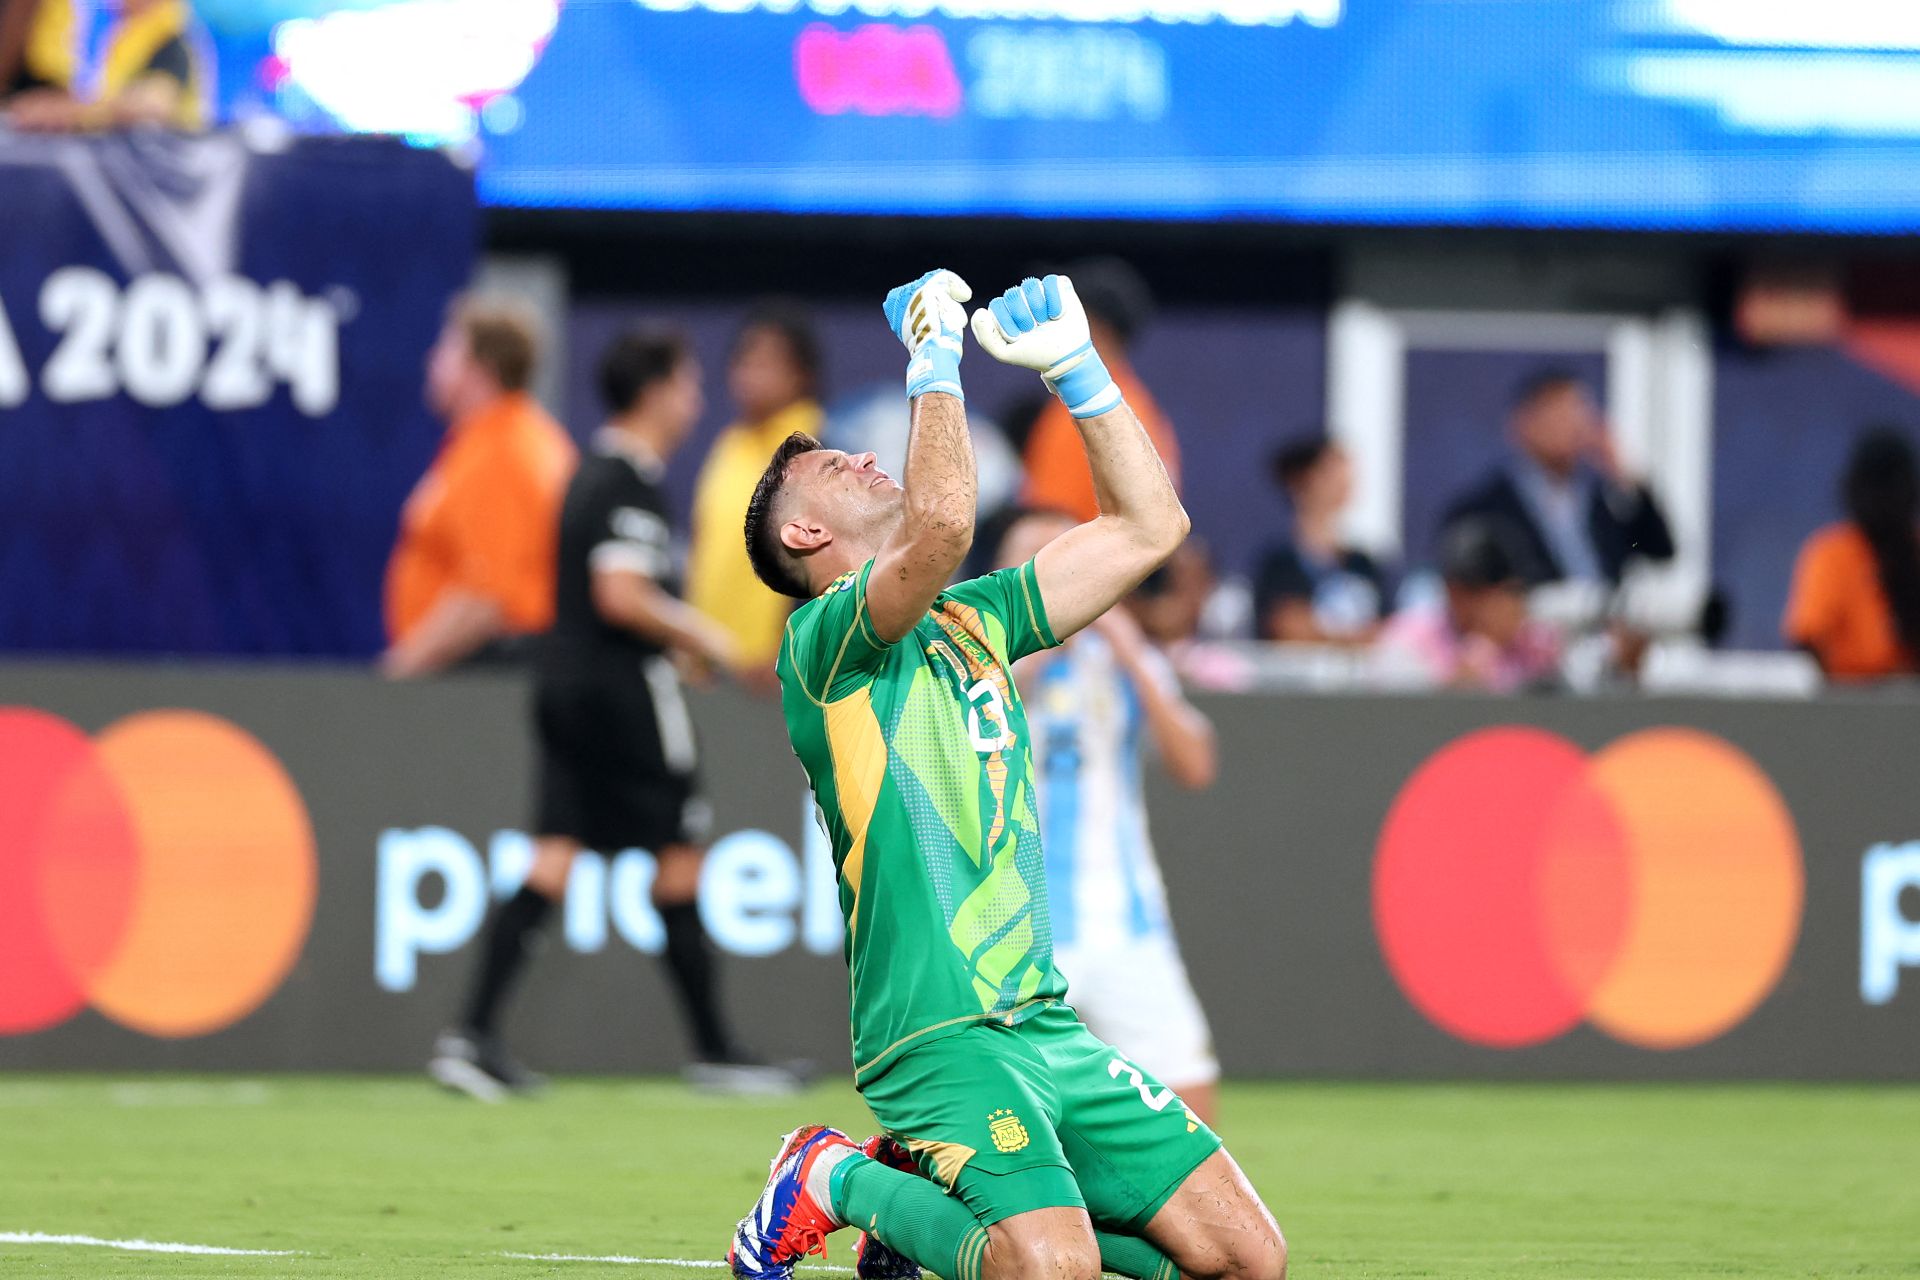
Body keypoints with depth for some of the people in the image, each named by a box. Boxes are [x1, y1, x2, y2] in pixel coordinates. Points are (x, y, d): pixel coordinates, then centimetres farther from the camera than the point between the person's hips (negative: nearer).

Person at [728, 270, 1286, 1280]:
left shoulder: (970, 622, 20)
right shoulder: (823, 640, -3)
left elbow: (1147, 525, 22)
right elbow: (942, 523, -23)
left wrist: (1075, 363, 17)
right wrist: (933, 360, -11)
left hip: (1050, 1030, 8)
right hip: (939, 1037, -8)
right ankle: (838, 1181, 1)